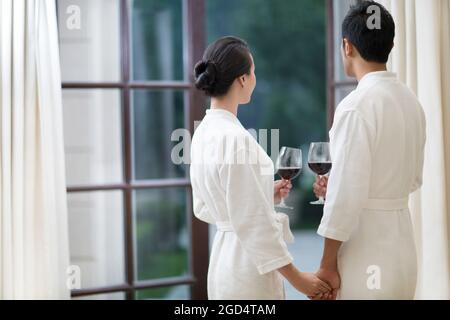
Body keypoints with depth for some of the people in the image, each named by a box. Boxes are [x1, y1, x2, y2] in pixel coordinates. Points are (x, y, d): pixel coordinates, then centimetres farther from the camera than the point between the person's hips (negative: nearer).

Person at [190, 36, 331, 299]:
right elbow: (252, 222, -21)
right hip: (247, 266, -9)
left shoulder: (204, 131, 6)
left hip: (223, 257, 9)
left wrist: (268, 195, 13)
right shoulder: (235, 137, -21)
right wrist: (296, 277, -16)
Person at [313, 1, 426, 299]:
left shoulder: (357, 106, -18)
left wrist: (327, 264, -12)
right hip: (402, 243, 8)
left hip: (365, 252, -8)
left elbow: (347, 196, -20)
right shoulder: (411, 101, 7)